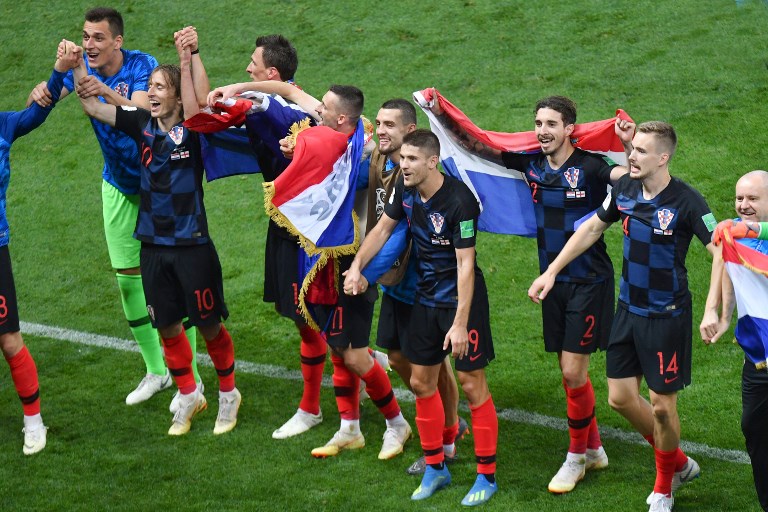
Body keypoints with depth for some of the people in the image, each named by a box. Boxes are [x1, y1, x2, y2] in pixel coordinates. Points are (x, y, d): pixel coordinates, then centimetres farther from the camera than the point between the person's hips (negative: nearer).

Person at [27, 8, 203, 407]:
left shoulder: (142, 66, -22)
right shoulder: (82, 67, -9)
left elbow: (141, 113, -38)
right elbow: (50, 93, -22)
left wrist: (106, 93, -56)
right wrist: (40, 92, -45)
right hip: (118, 185, 5)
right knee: (127, 277, 10)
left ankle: (189, 377, 3)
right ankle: (156, 370, 25)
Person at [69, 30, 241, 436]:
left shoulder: (192, 129, -14)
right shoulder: (142, 124, -1)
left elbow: (193, 113, -38)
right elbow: (92, 106, 0)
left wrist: (186, 63, -43)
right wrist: (79, 66, -13)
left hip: (192, 246, -5)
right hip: (153, 246, 5)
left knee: (208, 326, 6)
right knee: (167, 326, 13)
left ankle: (228, 394, 27)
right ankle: (189, 397, 31)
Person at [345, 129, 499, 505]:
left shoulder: (459, 202, -26)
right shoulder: (405, 191, -4)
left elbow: (465, 265, -26)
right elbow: (383, 228, 13)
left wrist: (460, 323, -27)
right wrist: (356, 267, 0)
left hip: (462, 299, -7)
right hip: (427, 298, 7)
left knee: (471, 384, -3)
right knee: (421, 382, 10)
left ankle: (487, 475, 8)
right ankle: (435, 468, 25)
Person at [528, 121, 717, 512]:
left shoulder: (686, 202, -21)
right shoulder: (624, 188, -2)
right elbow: (592, 228, 14)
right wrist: (551, 271, 14)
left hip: (667, 315, -6)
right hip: (628, 309, 6)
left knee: (661, 404, 2)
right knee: (620, 398, 9)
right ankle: (678, 462, 32)